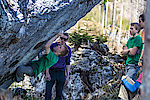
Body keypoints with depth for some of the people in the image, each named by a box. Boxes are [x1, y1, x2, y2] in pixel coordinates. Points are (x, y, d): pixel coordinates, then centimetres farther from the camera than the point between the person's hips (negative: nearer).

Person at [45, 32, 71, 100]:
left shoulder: (68, 49, 2)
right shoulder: (53, 46, -5)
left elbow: (67, 63, 9)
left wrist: (67, 76, 4)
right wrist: (47, 73, -12)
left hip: (61, 73, 2)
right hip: (51, 71, -2)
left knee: (59, 94, 5)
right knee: (48, 93, -3)